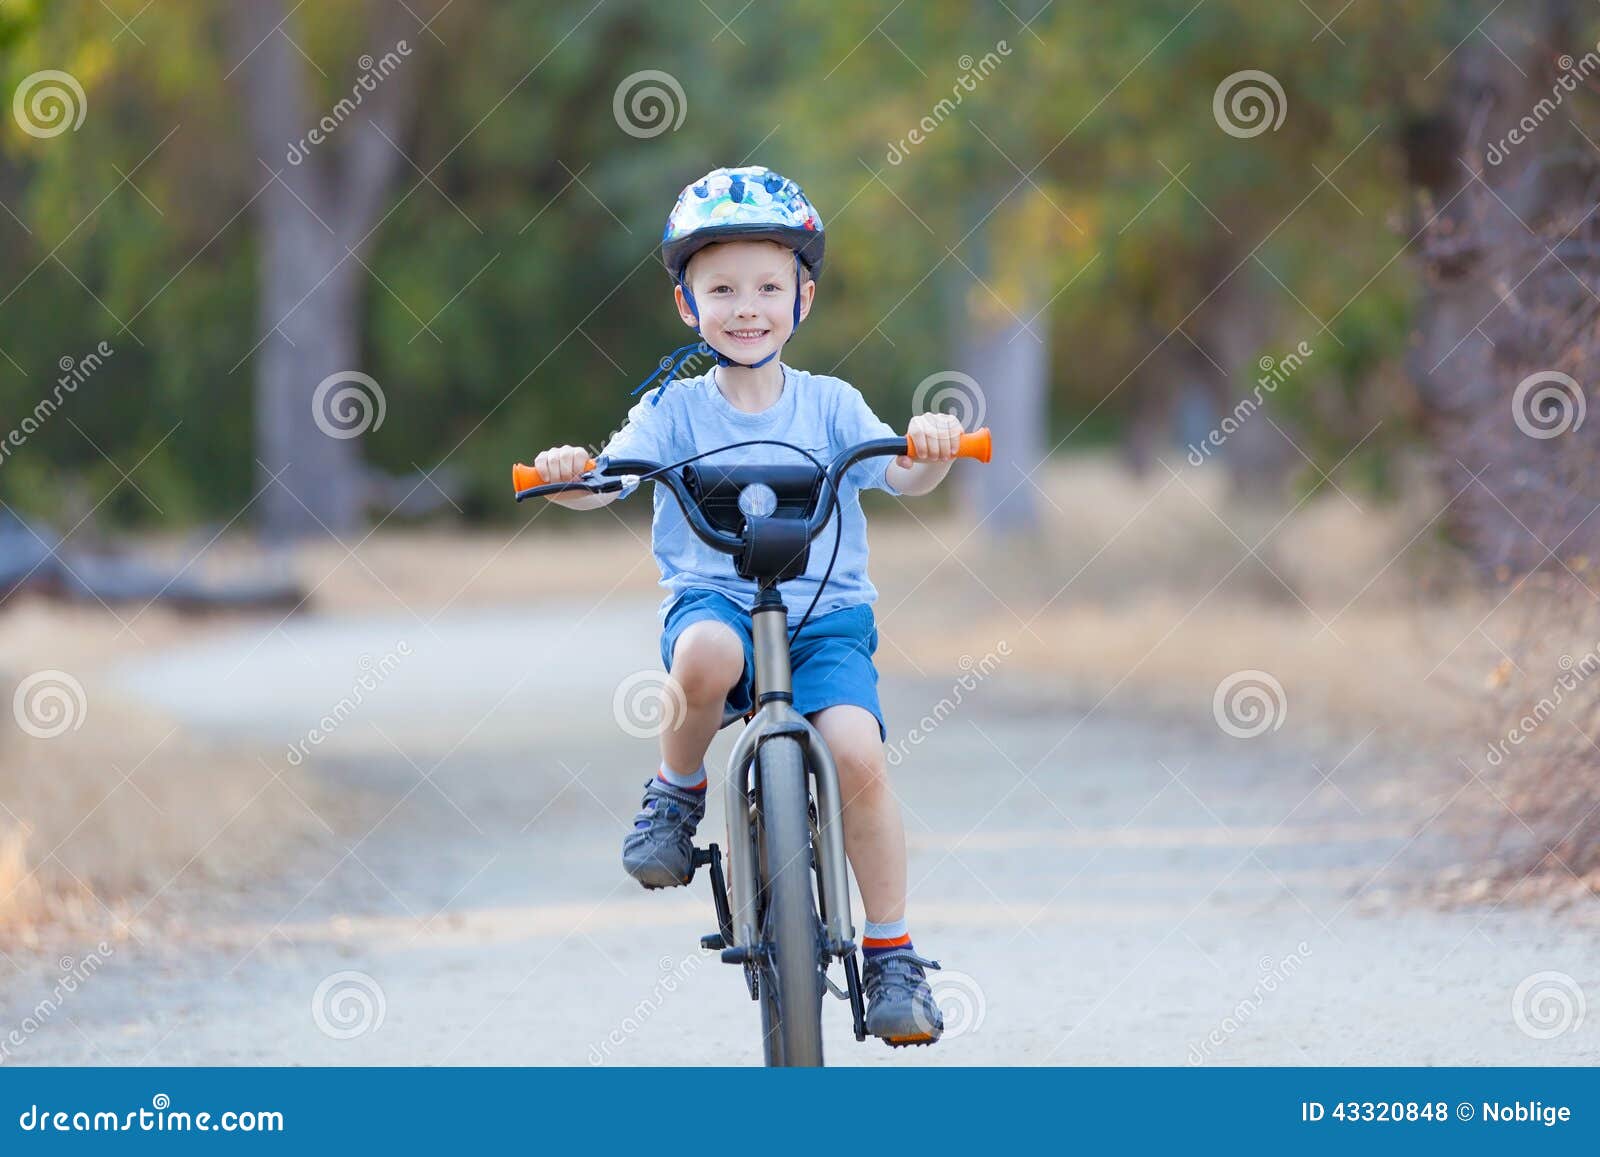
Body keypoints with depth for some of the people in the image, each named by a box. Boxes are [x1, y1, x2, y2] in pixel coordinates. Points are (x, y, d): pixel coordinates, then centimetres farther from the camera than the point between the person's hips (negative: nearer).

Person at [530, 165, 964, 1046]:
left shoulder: (830, 405, 6)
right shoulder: (676, 408, 5)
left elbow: (901, 475, -7)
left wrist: (929, 449, -30)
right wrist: (570, 475, -31)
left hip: (826, 614, 1)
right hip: (714, 599, -1)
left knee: (856, 751, -25)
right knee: (706, 654, -38)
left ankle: (891, 954, -9)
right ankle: (677, 791, -7)